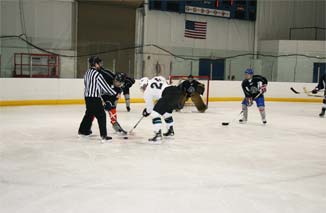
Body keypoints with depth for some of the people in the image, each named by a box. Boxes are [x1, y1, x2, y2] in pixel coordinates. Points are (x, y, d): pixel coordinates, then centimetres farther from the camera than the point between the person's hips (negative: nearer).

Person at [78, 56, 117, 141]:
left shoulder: (87, 73, 10)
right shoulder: (97, 74, -16)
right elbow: (105, 86, -15)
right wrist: (115, 94, -6)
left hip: (87, 97, 9)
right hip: (94, 98, -9)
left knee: (89, 114, 24)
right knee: (101, 116, -5)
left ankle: (82, 130, 36)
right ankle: (103, 135, -8)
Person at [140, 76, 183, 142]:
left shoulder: (147, 91, 8)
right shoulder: (156, 78, 22)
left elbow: (149, 106, 15)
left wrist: (146, 112, 36)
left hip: (168, 96, -8)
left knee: (155, 112, -1)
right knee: (166, 111, 29)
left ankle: (158, 133, -12)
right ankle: (171, 130, 38)